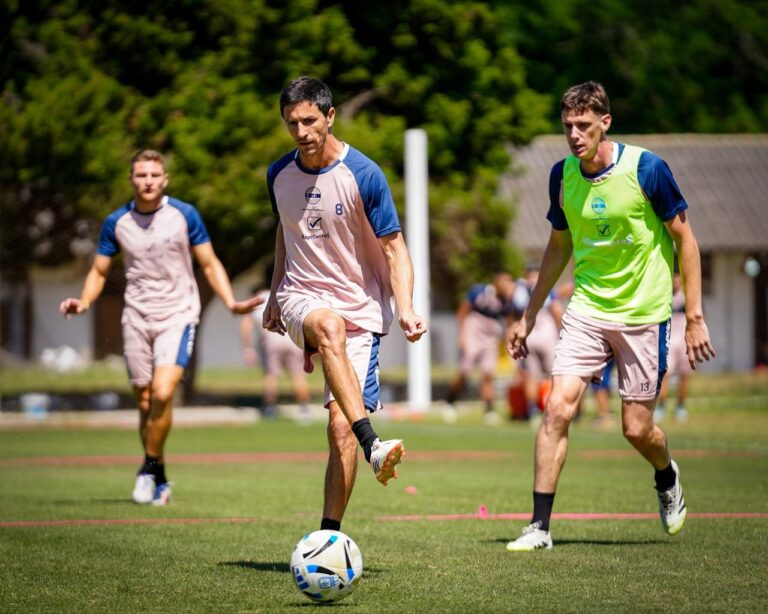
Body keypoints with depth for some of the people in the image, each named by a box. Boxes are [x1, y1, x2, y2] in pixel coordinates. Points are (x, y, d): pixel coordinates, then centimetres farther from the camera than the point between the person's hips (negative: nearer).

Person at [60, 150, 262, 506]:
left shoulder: (185, 215, -2)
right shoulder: (116, 223, 3)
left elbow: (209, 264, 5)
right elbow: (99, 271, 11)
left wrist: (230, 303, -9)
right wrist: (84, 302, -10)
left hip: (177, 316, -2)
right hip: (137, 319, 3)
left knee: (162, 393, -21)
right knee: (145, 402, 4)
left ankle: (150, 468, -3)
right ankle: (159, 482, 18)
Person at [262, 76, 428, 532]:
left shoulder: (364, 175, -10)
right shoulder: (280, 174, 5)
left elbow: (394, 247, -6)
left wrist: (406, 309, -19)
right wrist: (275, 295, 24)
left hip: (360, 310, -2)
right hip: (301, 298, 2)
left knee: (341, 425, -12)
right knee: (329, 326, -37)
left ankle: (330, 534, -5)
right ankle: (373, 445, -48)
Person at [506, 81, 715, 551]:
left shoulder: (646, 169, -13)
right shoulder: (563, 175, 0)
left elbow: (684, 238, -5)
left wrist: (695, 316, -8)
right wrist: (529, 316, 16)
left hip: (643, 314, -3)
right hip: (587, 308, 3)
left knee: (637, 428, 2)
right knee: (558, 409, -13)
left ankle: (667, 478, 38)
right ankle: (540, 526, -7)